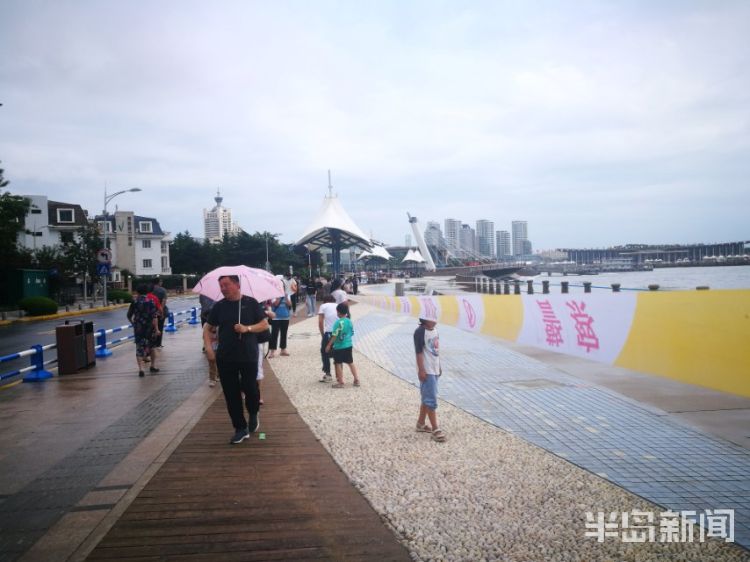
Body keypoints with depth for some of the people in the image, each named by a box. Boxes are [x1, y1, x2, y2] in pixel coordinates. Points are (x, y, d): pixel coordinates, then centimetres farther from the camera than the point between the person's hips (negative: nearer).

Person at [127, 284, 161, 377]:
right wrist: (156, 329, -17)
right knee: (151, 347, 18)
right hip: (149, 328, -1)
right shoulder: (150, 302, -8)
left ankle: (141, 368, -12)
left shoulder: (134, 302, 1)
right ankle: (153, 366, 26)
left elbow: (129, 316, 9)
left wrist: (133, 323, 27)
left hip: (138, 328, 1)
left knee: (139, 348, 1)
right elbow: (154, 317, -16)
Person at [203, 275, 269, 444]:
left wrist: (247, 328, -17)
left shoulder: (251, 303, -2)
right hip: (225, 358, 3)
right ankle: (240, 428, 19)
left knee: (250, 389, -4)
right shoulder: (219, 306, 5)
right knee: (231, 394, 5)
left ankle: (253, 414, 29)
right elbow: (207, 328, 11)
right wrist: (208, 348, -3)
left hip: (248, 356, -3)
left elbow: (265, 324, 0)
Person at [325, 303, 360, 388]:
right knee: (351, 363, 15)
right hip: (348, 346, 6)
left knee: (338, 364, 5)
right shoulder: (349, 321, 1)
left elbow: (334, 335, -18)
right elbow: (352, 333, 9)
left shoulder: (338, 322, -18)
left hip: (339, 347, -6)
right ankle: (356, 380, 19)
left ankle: (341, 382, 9)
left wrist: (329, 345, -11)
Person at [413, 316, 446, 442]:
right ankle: (435, 429, 0)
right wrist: (421, 370, -21)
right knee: (431, 399, -5)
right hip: (426, 371, -9)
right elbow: (419, 352, -19)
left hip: (434, 369, 9)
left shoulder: (434, 329, 10)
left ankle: (421, 424, 28)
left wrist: (439, 366, 20)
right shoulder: (420, 331, -17)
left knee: (427, 398, 16)